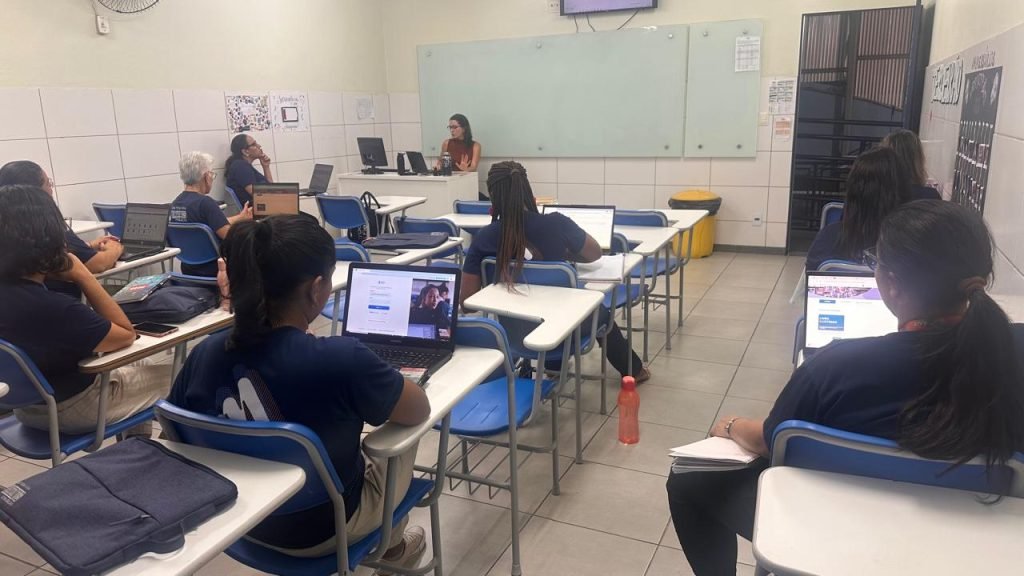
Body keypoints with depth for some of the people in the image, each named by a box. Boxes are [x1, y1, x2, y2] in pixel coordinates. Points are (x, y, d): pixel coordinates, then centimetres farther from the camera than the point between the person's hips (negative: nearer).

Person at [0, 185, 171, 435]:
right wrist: (82, 276, -25)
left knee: (132, 367, 29)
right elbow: (126, 335, -23)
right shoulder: (53, 307, -38)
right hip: (70, 410, -8)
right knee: (169, 376, 12)